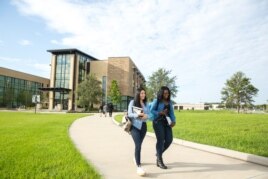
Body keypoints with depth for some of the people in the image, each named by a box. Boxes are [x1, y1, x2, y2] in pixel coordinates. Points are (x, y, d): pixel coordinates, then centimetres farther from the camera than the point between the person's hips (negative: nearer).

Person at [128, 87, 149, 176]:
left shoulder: (146, 103, 7)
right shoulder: (132, 102, -5)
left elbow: (148, 114, 6)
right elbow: (129, 114, -9)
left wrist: (146, 116, -17)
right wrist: (137, 114, -25)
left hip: (143, 126, 5)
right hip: (134, 126, -5)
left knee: (139, 144, 18)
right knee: (138, 145, -15)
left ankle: (135, 158, 46)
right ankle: (139, 167, -10)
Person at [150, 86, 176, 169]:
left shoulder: (169, 102, 14)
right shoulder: (156, 101, 1)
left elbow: (172, 112, 8)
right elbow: (151, 111, -3)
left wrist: (173, 121, -8)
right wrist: (160, 113, -15)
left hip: (166, 122, 5)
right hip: (158, 122, -5)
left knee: (169, 140, 0)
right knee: (160, 140, -7)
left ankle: (159, 153, 26)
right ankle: (160, 161, 6)